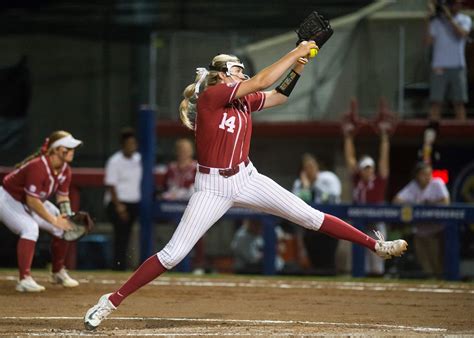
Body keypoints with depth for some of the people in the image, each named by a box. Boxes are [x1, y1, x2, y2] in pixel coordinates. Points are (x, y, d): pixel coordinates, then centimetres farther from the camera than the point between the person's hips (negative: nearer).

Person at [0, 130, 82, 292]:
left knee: (63, 228, 2)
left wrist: (68, 217, -15)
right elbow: (32, 200, -33)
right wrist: (53, 220, -29)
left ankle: (58, 272, 20)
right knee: (30, 228, -32)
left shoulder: (65, 170, -7)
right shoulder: (38, 167, -35)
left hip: (32, 201, 9)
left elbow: (62, 196, 2)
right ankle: (24, 280, -34)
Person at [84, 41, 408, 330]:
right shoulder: (210, 96, -14)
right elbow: (261, 81, -19)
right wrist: (296, 51, -13)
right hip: (213, 187, -6)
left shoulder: (243, 101, 7)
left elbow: (279, 95, 20)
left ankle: (375, 245, 7)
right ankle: (111, 301, -2)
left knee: (310, 216, 2)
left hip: (247, 178, 6)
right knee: (173, 254, -10)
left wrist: (297, 67, 3)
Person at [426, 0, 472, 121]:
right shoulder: (436, 20, 7)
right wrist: (429, 20, -7)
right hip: (439, 67, -1)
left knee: (459, 102, 0)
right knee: (436, 102, -6)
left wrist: (449, 17, -11)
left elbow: (462, 34, -10)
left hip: (457, 66, 1)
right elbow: (429, 41, -3)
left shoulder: (465, 19, 10)